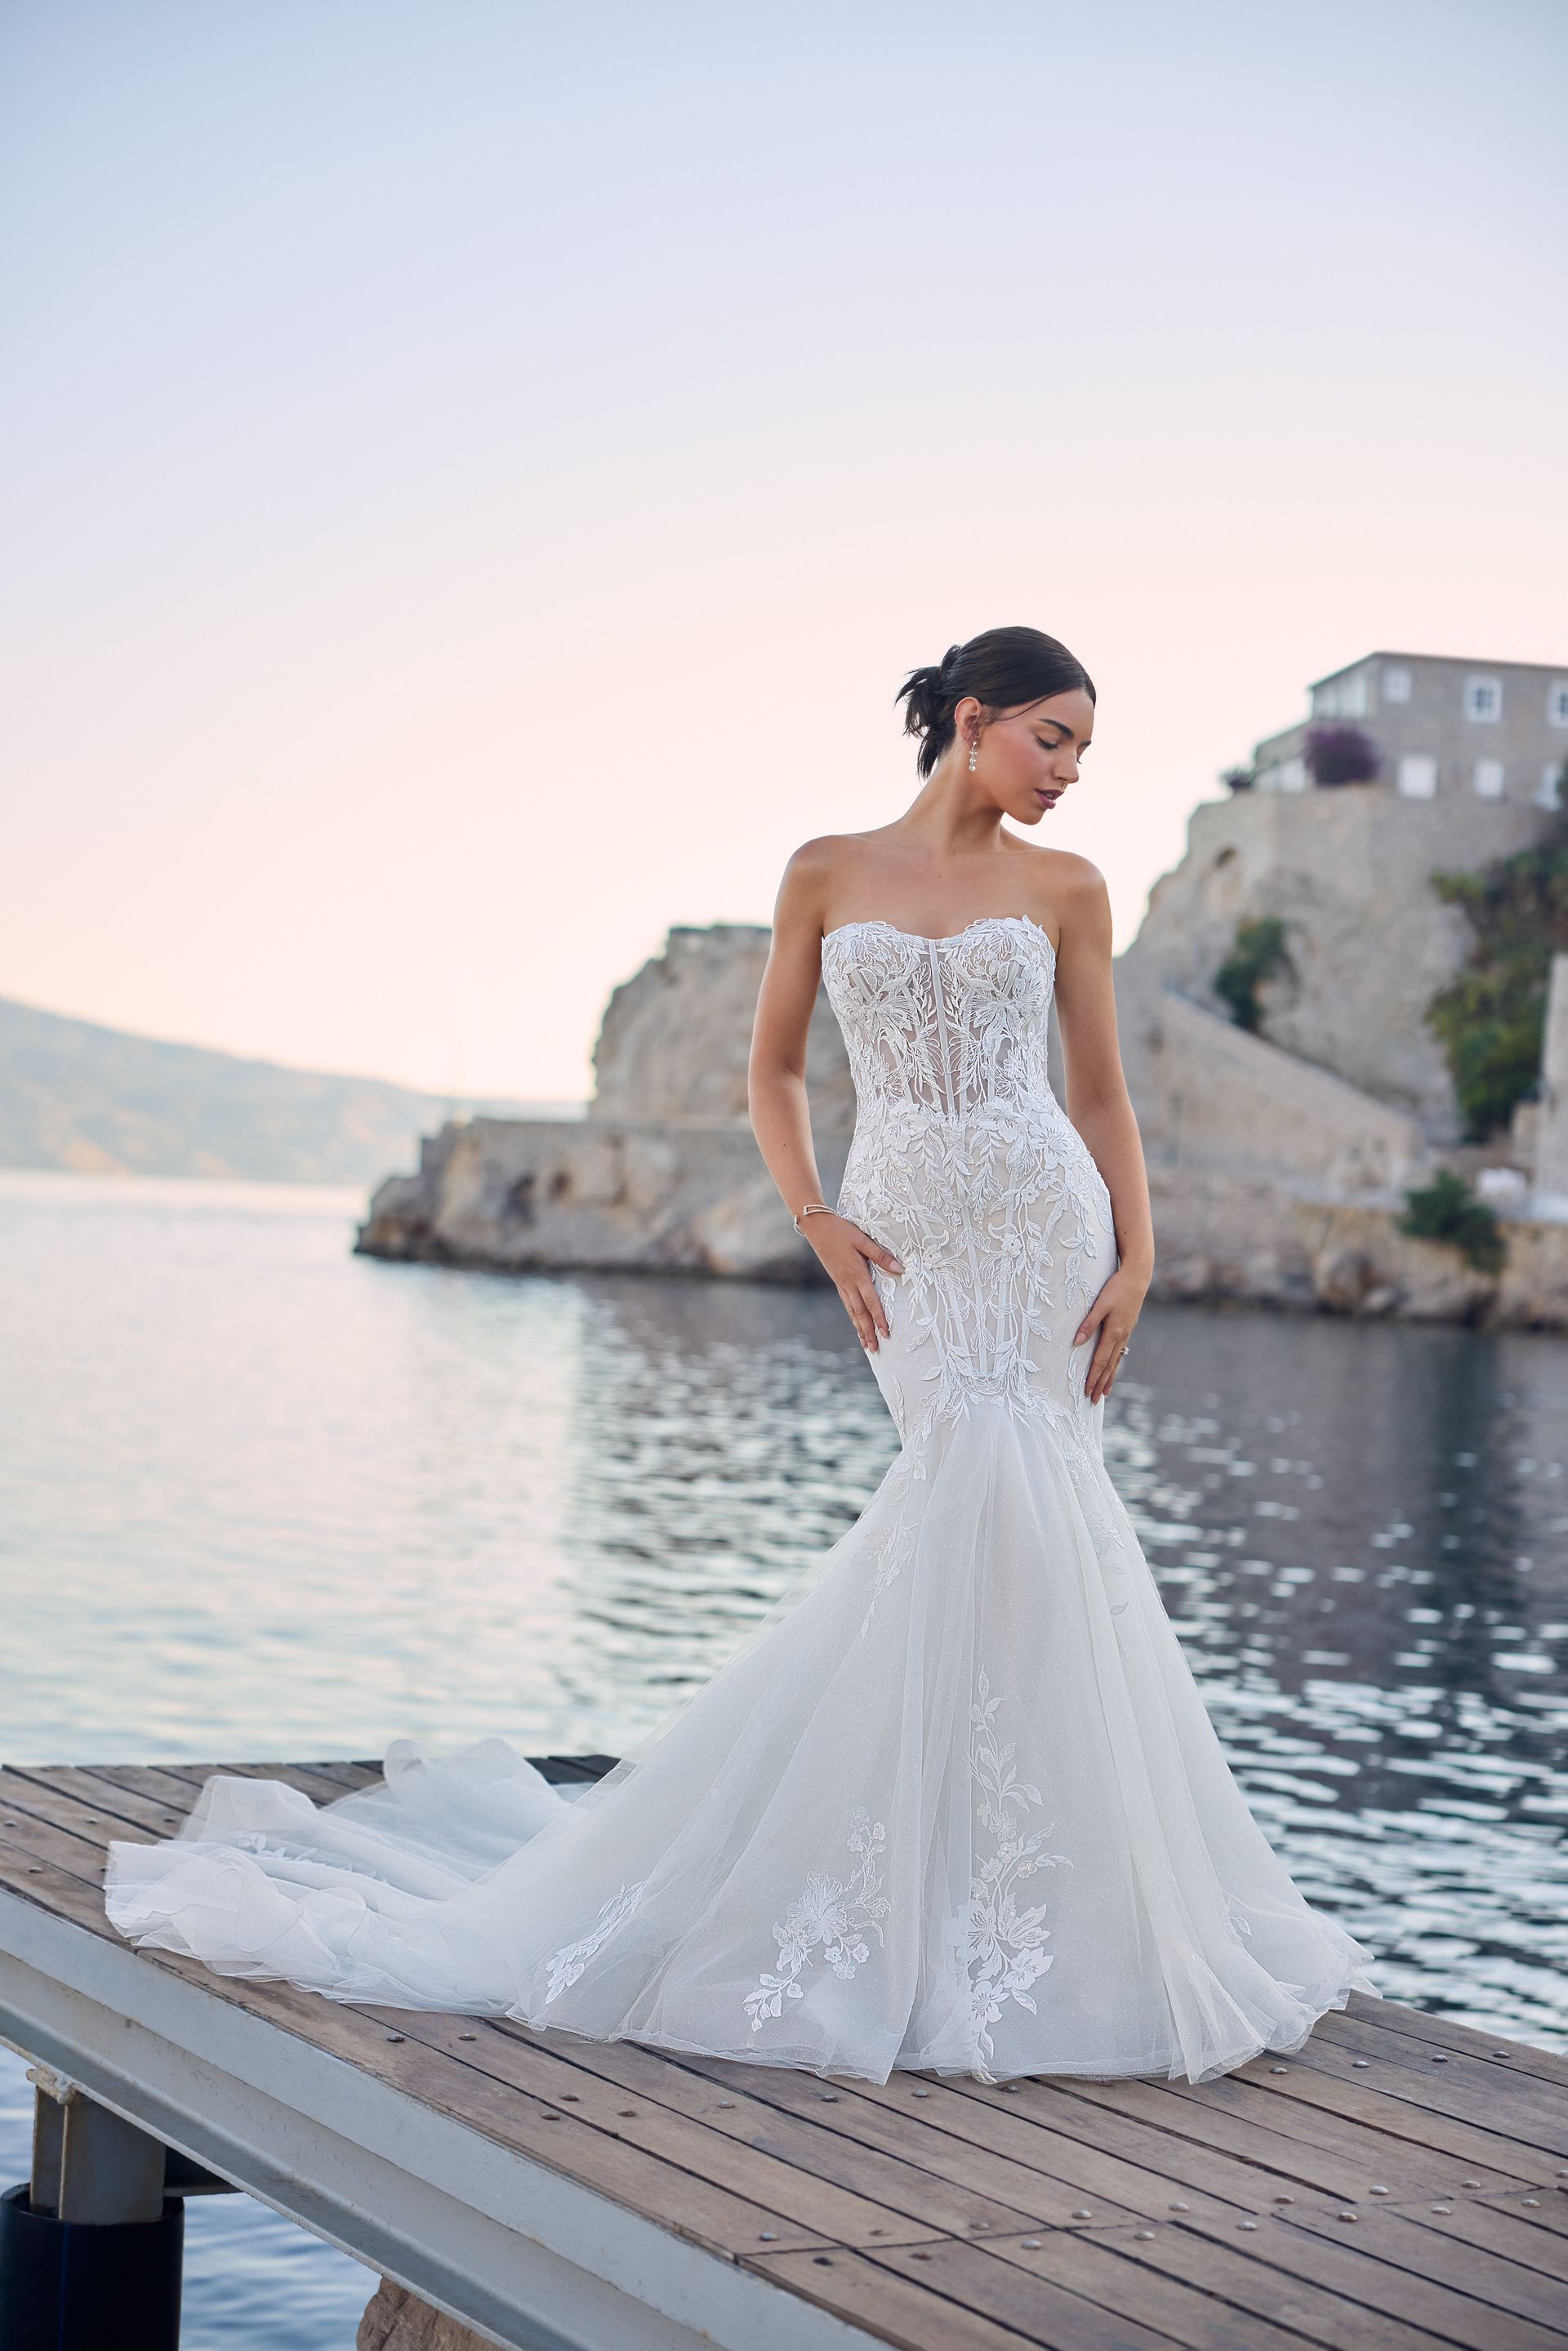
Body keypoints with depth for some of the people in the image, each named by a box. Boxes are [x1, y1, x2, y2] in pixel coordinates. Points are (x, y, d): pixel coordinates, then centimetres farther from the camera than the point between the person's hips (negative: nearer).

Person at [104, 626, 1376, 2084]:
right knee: (977, 1504, -11)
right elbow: (772, 1073, 13)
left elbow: (1101, 1093, 10)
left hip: (1046, 1224, 0)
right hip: (907, 1237, 0)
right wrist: (819, 1226, -1)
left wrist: (1136, 1262, -1)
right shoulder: (828, 874, 9)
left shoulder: (1064, 889, 9)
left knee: (1009, 1509, -12)